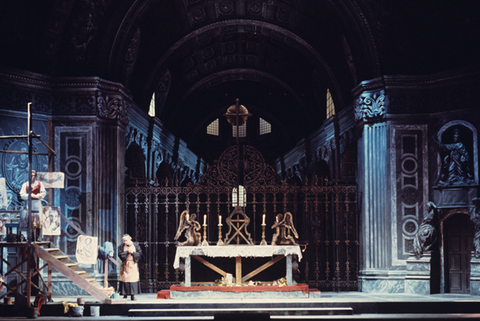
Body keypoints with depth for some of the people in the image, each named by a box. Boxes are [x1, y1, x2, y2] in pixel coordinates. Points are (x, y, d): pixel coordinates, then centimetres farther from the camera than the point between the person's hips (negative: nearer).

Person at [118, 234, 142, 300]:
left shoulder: (136, 245, 3)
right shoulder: (121, 246, 2)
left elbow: (139, 254, -1)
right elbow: (120, 254, -7)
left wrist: (132, 252, -14)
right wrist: (127, 252, -14)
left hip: (133, 265, 0)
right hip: (125, 265, 0)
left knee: (133, 279, -4)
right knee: (125, 280, -4)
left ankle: (133, 295, 1)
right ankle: (125, 295, 3)